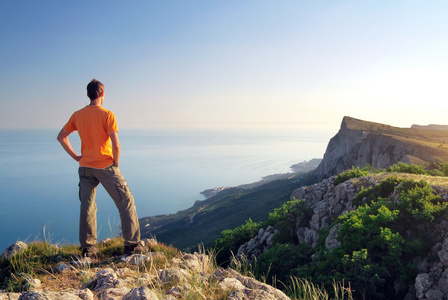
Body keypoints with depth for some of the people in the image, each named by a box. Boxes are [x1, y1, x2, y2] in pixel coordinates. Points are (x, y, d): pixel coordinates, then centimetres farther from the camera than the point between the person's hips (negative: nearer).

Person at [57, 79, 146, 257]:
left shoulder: (77, 115, 5)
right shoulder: (107, 115, -12)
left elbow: (61, 137, 11)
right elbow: (116, 145, -18)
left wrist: (75, 156, 12)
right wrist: (116, 163, -3)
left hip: (85, 167, 6)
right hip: (105, 166, -5)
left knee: (86, 207, 13)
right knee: (126, 203, 5)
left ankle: (87, 248, 18)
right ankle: (132, 244, 6)